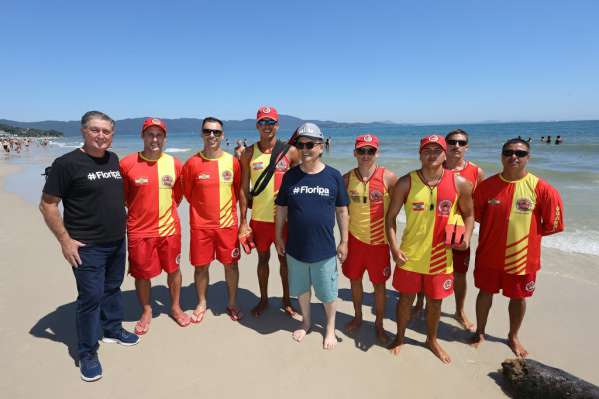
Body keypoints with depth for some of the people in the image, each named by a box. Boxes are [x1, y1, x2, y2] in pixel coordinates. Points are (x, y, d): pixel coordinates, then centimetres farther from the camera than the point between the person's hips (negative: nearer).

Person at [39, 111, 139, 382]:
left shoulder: (114, 160, 6)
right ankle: (87, 352, 18)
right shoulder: (67, 163, -13)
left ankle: (112, 329, 40)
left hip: (117, 242, 6)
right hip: (87, 246, -6)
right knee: (91, 297, 0)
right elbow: (47, 205, -11)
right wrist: (65, 240, -15)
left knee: (113, 288, 20)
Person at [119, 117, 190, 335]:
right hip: (139, 230, -1)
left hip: (169, 228, 2)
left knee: (173, 269, 14)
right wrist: (140, 211, 2)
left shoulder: (174, 164, -1)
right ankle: (146, 312, 34)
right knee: (141, 274, 11)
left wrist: (165, 210, 6)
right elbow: (121, 196, 4)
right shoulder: (127, 163, -8)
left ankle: (175, 307, 34)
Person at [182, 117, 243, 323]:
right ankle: (201, 303, 31)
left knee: (230, 264, 10)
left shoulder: (232, 161, -2)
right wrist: (204, 208, 7)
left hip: (228, 223, 1)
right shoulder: (192, 163, -5)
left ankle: (232, 303, 28)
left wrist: (227, 208, 6)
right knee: (201, 266, 10)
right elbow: (187, 192, 5)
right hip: (200, 225, 0)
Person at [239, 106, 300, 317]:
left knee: (285, 259, 12)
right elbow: (244, 188, 2)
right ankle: (263, 299, 34)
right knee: (263, 259, 15)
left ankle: (286, 300, 31)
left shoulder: (290, 152, -3)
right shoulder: (249, 154, 0)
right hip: (259, 218, 1)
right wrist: (243, 221, -1)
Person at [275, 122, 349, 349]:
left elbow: (342, 211, 0)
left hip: (324, 249, -2)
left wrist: (344, 241, 1)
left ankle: (330, 328, 37)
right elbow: (281, 209, 5)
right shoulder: (290, 176, -3)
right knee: (301, 289, 20)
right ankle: (306, 322, 45)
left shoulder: (334, 176, -7)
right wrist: (279, 237, 6)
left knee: (328, 293, 13)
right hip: (296, 247, 2)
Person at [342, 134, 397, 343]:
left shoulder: (388, 177, -11)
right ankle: (357, 317, 40)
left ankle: (379, 324, 32)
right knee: (354, 279, 16)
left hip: (379, 239, -2)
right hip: (354, 237, 3)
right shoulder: (347, 178, -2)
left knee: (379, 284, 10)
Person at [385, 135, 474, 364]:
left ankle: (432, 340, 45)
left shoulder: (460, 184, -6)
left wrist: (466, 237, -8)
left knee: (435, 301, 18)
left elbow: (468, 214, 9)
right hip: (410, 256, -1)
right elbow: (391, 216, -4)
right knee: (406, 298, 14)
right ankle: (400, 337, 40)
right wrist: (394, 248, -12)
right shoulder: (406, 183, -11)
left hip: (441, 256, 2)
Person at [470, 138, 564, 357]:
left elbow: (552, 224, -4)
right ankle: (480, 332, 35)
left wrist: (525, 233, -1)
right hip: (489, 254, 1)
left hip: (523, 256, 0)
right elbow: (476, 215, 7)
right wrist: (497, 232, 3)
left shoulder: (541, 189, -13)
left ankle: (513, 337, 40)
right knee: (485, 292, 14)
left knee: (518, 297, 16)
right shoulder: (487, 185, -7)